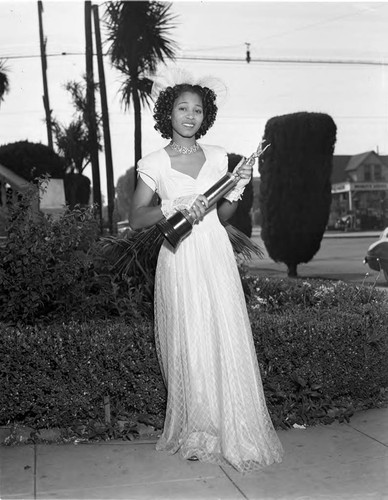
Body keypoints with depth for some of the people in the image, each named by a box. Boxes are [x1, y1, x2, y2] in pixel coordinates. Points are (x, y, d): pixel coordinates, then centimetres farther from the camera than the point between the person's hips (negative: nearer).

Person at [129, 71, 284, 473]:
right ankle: (194, 434, 15)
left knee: (227, 341, -1)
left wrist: (238, 187, -1)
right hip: (180, 260, -2)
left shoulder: (217, 156, 11)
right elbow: (135, 220, -2)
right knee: (188, 347, 0)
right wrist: (173, 206, -17)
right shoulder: (154, 164, 2)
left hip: (217, 257, 3)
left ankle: (234, 432, 11)